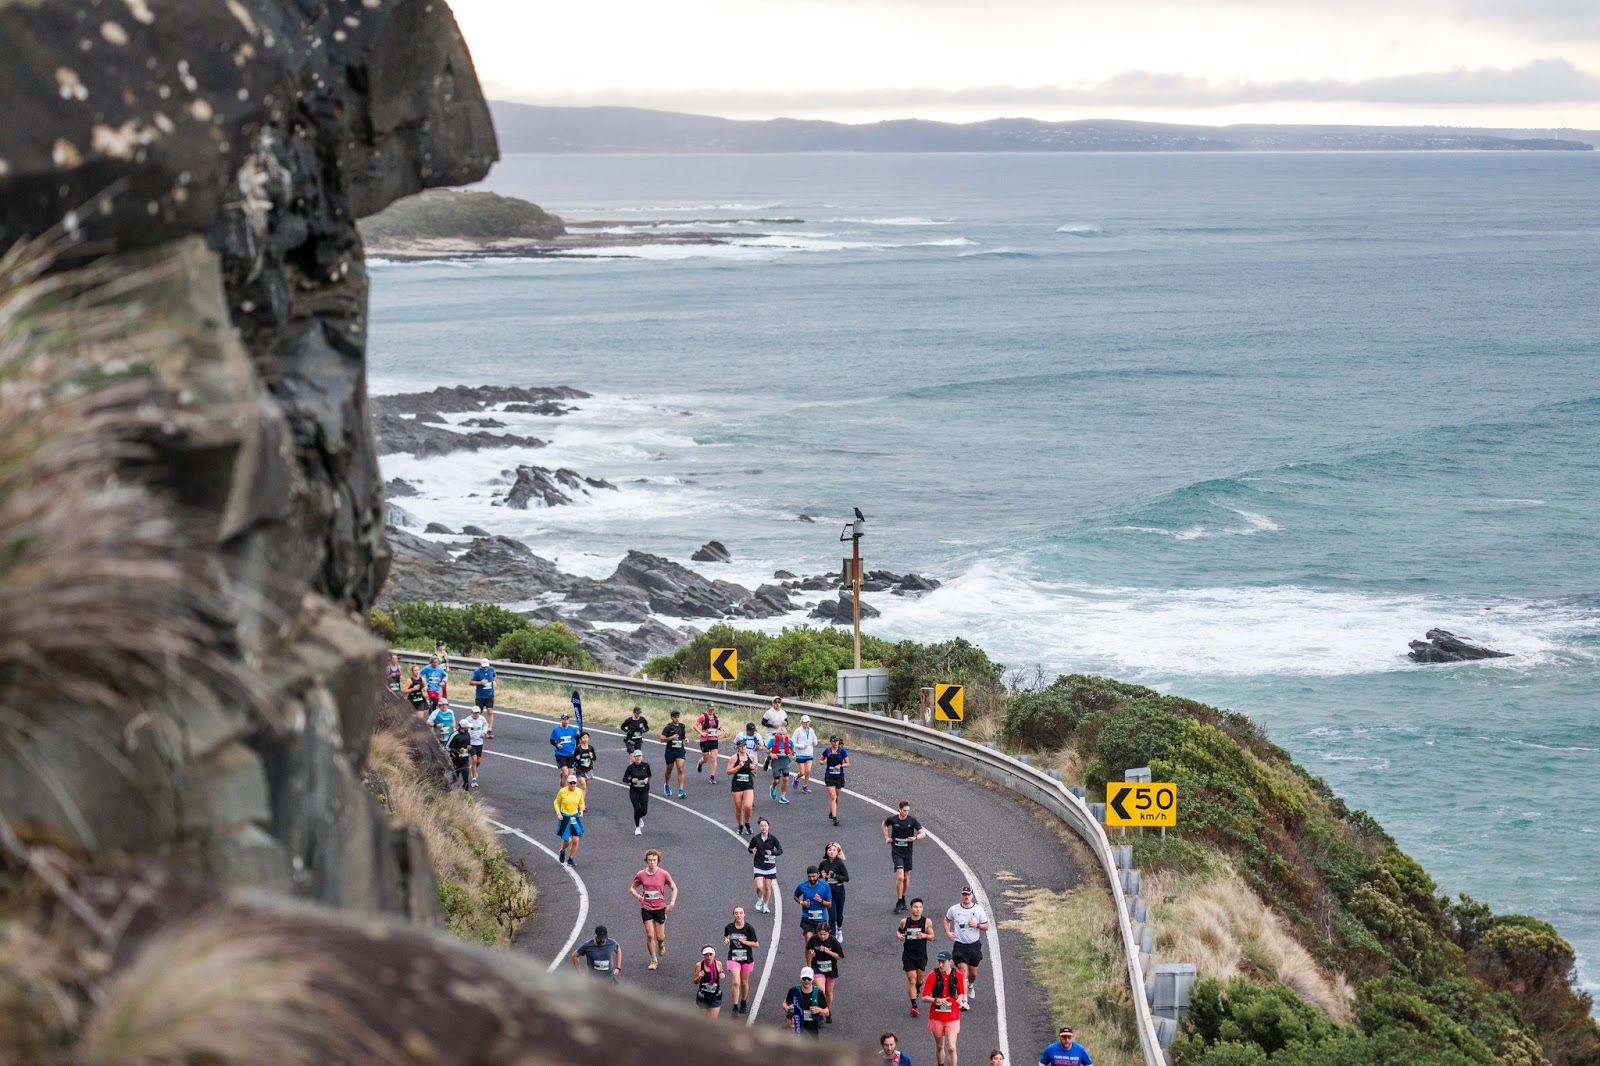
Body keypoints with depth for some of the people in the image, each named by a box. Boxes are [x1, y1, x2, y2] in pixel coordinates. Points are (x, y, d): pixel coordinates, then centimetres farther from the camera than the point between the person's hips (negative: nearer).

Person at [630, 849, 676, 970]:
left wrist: (672, 903, -8)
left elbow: (674, 888, 3)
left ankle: (661, 944, 41)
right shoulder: (641, 875, -3)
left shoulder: (664, 874, -6)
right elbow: (632, 888, 10)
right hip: (646, 908, 1)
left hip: (660, 908, -1)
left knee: (660, 936, 3)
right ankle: (654, 960, 10)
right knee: (650, 935, -4)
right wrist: (638, 896, -8)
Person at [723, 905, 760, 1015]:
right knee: (735, 982, -14)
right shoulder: (729, 927, -5)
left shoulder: (749, 928, -11)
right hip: (733, 958, 0)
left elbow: (756, 944, -8)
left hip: (746, 959, 0)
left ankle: (743, 1002, 38)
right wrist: (726, 941, -8)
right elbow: (725, 938, 15)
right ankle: (735, 1007, -8)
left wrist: (744, 941, -21)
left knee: (744, 983, 15)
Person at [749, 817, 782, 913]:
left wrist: (772, 853, -19)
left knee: (768, 887, 7)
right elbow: (750, 848, 9)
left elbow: (780, 850, -1)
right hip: (758, 866, -1)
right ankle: (760, 900, 18)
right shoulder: (755, 838, -6)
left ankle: (765, 905, 27)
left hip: (770, 866, 1)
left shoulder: (773, 839, -7)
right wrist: (752, 851, -14)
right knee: (759, 887, -13)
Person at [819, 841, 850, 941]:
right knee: (832, 915, -5)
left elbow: (847, 878, -13)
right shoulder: (823, 864, -1)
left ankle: (839, 929, 43)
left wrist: (835, 875, -24)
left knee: (839, 914, 13)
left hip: (839, 891, -1)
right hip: (828, 891, 1)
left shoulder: (839, 864, -11)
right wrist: (821, 875, -7)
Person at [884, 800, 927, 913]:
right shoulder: (892, 819, -6)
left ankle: (903, 900, 31)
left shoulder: (912, 821, -6)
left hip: (907, 851, 2)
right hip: (896, 851, -2)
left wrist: (915, 838, -25)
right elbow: (884, 824, 18)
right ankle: (899, 902, -6)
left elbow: (923, 833, -6)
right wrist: (887, 837, 8)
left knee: (906, 877, 13)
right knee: (900, 877, -15)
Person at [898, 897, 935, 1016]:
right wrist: (898, 935, -8)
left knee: (920, 980, 15)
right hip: (908, 955, -1)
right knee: (912, 980, -7)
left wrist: (924, 935, -20)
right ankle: (914, 1006, -5)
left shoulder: (927, 921, -6)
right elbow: (899, 930, 14)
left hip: (921, 955, 1)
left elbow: (932, 937, 1)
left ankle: (917, 989, 50)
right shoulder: (904, 921, -4)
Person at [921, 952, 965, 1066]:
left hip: (952, 1017, 0)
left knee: (951, 1048, -8)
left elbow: (961, 992, 12)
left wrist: (959, 999, -11)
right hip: (936, 1017, 0)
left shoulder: (957, 976, -4)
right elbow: (924, 997, -8)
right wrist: (937, 1000, -27)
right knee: (939, 1047, 13)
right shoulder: (933, 976, -8)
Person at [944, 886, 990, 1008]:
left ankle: (970, 985, 50)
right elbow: (946, 920, 17)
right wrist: (948, 932, 1)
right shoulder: (954, 910, -2)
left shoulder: (978, 910, -2)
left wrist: (977, 925, -15)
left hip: (974, 945, 2)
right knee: (963, 971, -14)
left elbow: (986, 926, 5)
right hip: (960, 945, -2)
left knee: (973, 972, 13)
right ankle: (964, 1001, -16)